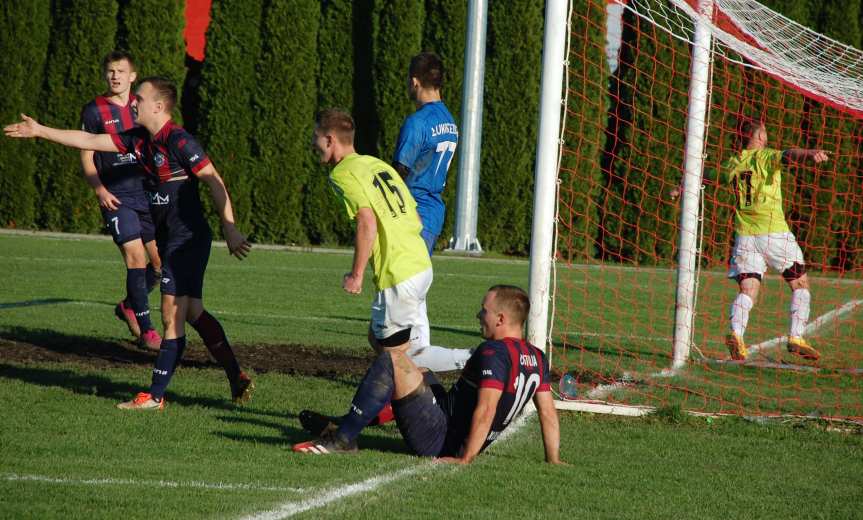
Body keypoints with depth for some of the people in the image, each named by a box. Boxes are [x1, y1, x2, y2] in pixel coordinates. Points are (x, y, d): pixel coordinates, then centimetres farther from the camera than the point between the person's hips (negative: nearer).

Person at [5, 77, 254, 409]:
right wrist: (40, 131, 18)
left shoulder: (178, 141, -16)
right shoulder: (139, 139, 10)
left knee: (172, 317, -5)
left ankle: (155, 396, -1)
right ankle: (237, 380, 16)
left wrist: (230, 230, -21)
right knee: (193, 313, 11)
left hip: (187, 240, -9)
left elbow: (215, 182, -18)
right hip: (169, 240, 9)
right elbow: (90, 141, 17)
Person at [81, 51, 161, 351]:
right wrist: (100, 190, -13)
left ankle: (130, 306, 31)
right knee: (135, 256, -15)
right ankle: (146, 331, -8)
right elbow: (86, 157, 2)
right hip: (117, 197, -4)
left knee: (161, 260, 5)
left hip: (148, 193, 4)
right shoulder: (94, 110, 1)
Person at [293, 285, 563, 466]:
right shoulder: (537, 358, 6)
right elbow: (548, 412, 6)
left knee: (391, 360, -14)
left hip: (439, 441, -10)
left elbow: (485, 412, -27)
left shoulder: (494, 353, -20)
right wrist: (553, 459, 10)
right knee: (421, 374, 32)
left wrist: (465, 459, -27)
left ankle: (342, 439, -13)